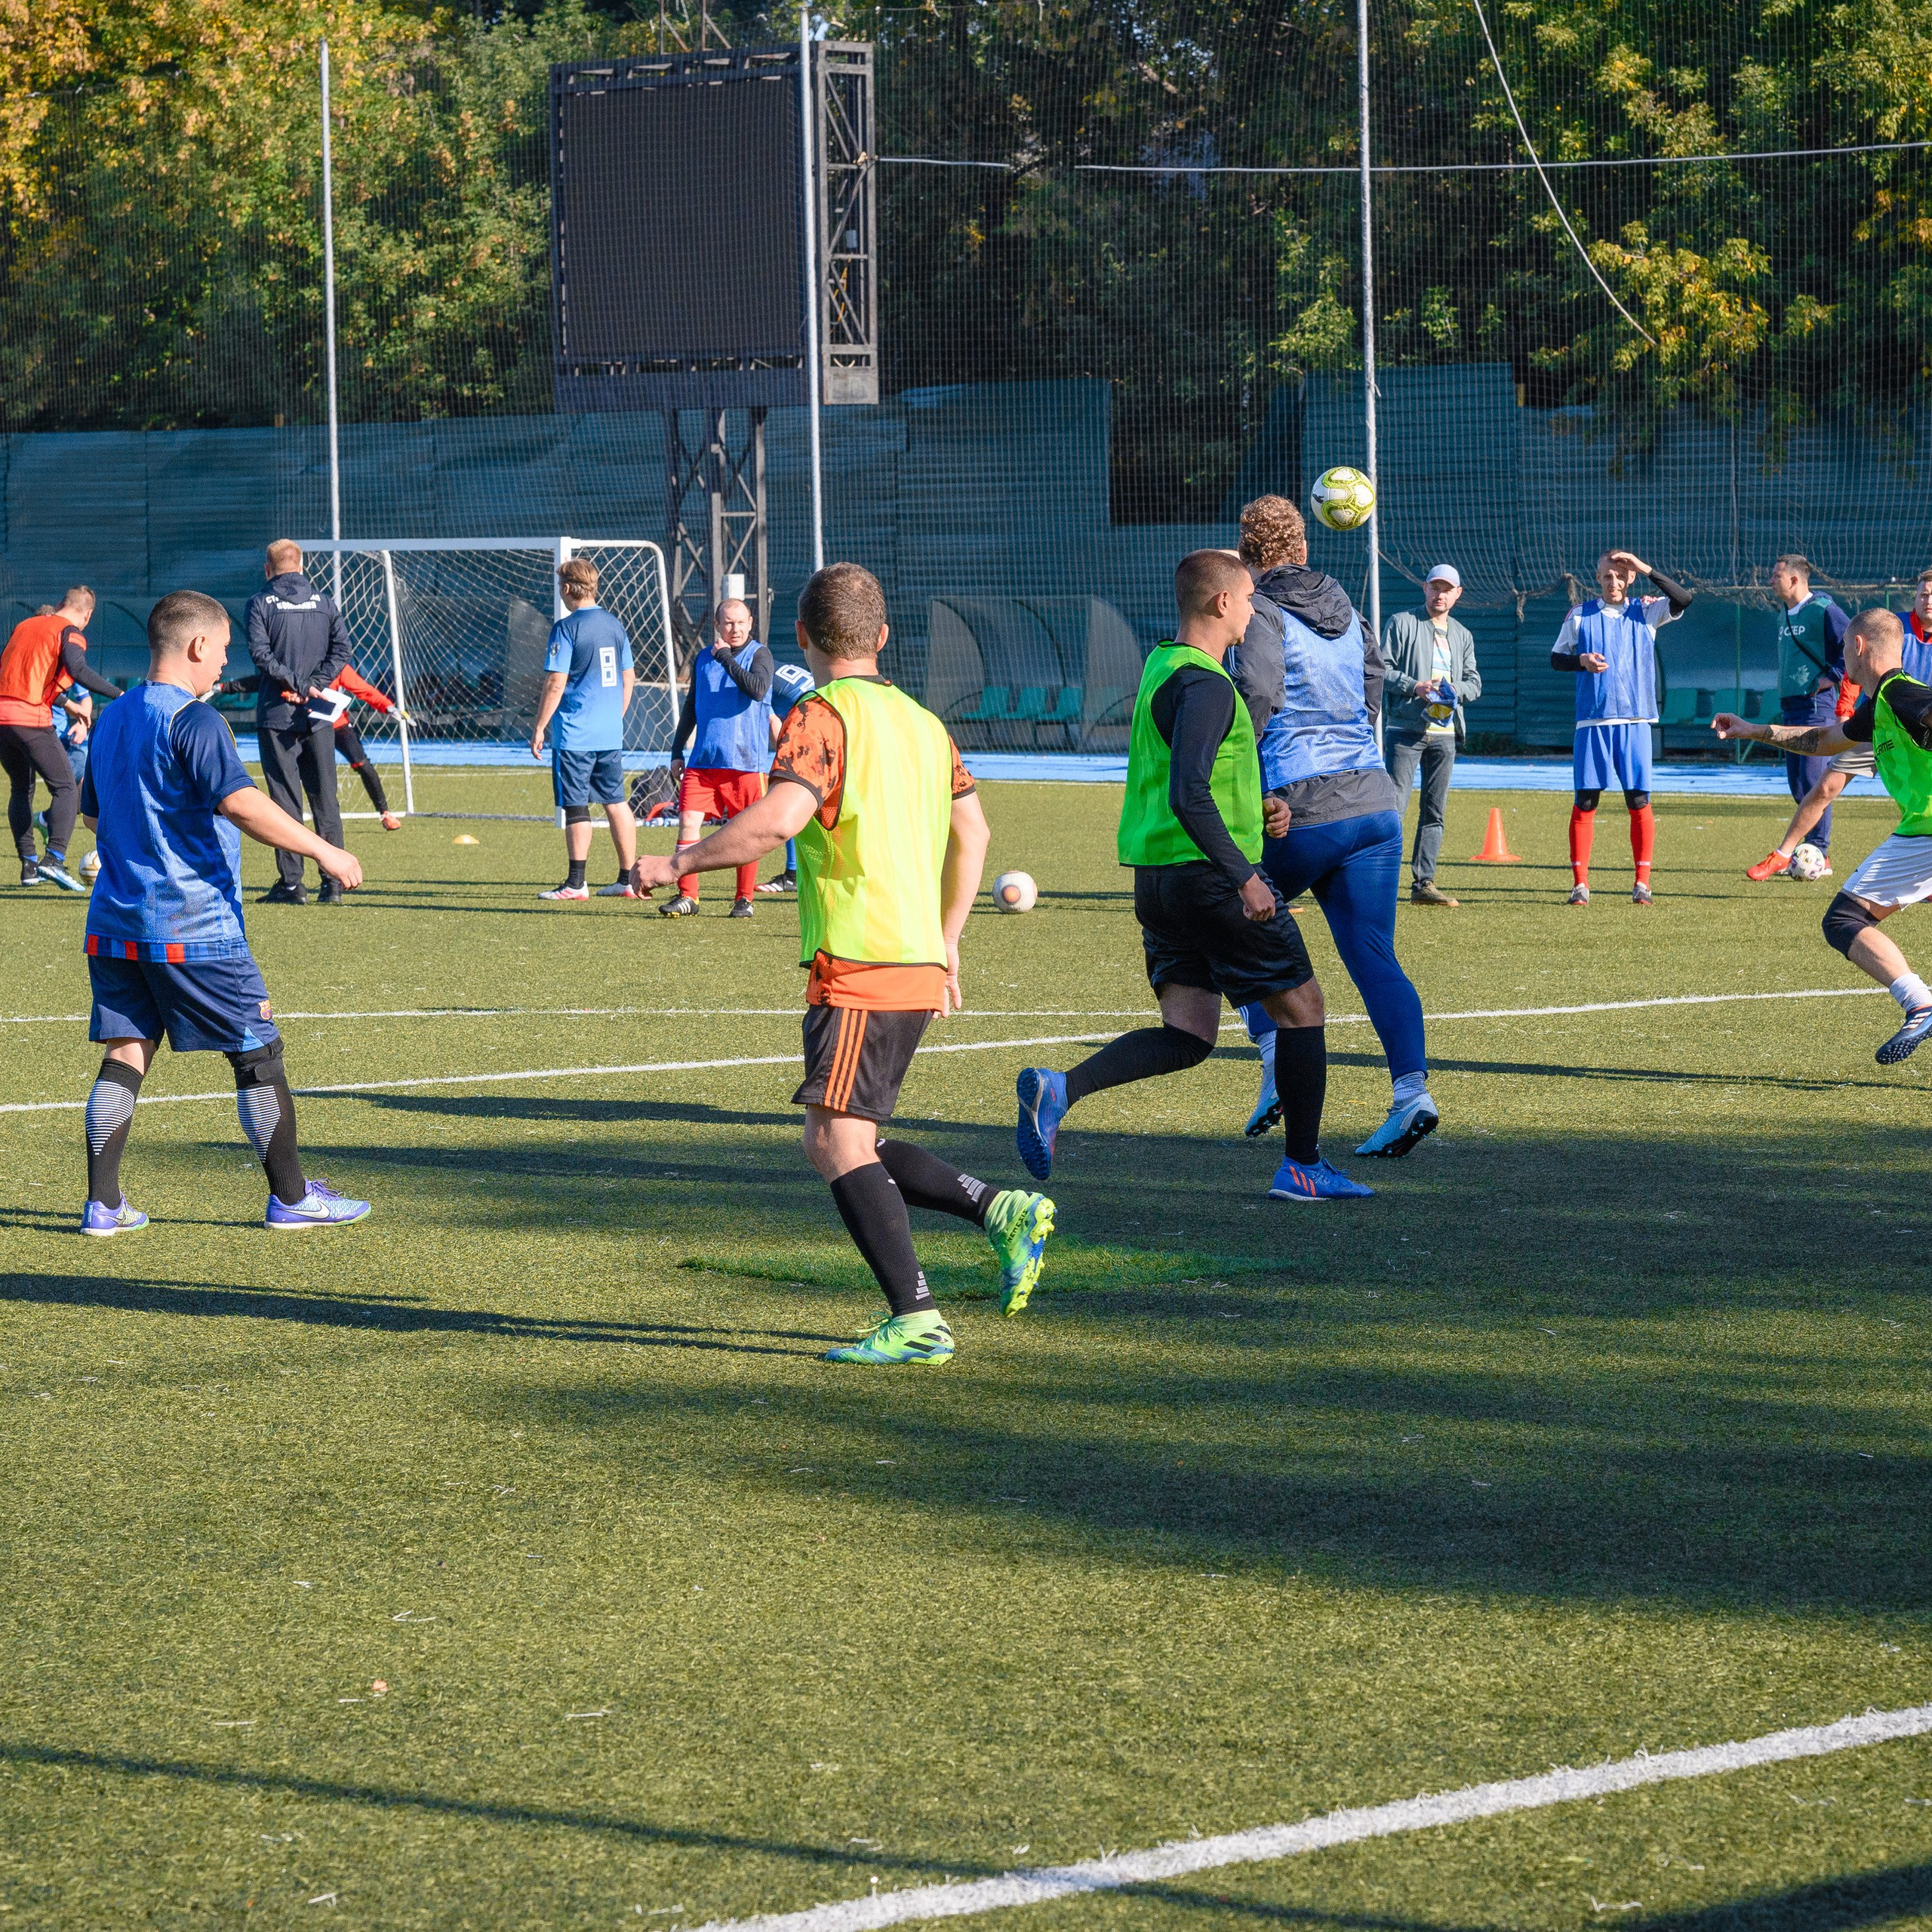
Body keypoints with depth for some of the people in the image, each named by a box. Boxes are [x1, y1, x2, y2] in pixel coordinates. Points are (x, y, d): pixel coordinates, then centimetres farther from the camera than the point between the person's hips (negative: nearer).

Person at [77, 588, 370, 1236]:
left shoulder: (112, 720, 12)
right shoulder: (194, 721, -13)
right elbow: (238, 802, -26)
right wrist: (321, 849, -24)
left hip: (114, 925, 7)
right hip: (194, 926, -7)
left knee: (126, 1053, 7)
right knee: (257, 1051, 4)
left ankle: (103, 1203, 0)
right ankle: (291, 1197, 10)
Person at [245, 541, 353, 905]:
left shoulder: (261, 603, -1)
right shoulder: (322, 602, 10)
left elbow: (261, 653, -12)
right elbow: (342, 647, 1)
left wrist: (297, 685, -12)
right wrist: (314, 686, -5)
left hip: (277, 714, -3)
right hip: (318, 718, 3)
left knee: (285, 799, -1)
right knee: (325, 800, 7)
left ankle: (291, 883, -3)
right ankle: (333, 883, 6)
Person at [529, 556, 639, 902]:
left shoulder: (566, 628, -11)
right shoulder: (615, 625, 9)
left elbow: (556, 684, -14)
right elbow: (629, 679, 16)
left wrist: (539, 727, -7)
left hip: (575, 733, -6)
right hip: (611, 733, 6)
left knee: (576, 807, -3)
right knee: (617, 803, 11)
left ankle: (576, 883, -3)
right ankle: (629, 880, 12)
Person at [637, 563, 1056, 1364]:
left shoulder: (821, 716, -9)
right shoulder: (919, 720, 17)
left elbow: (776, 820, -23)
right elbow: (972, 831, 20)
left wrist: (677, 863, -12)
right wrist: (945, 941, 27)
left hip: (857, 967, -9)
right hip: (920, 965, 9)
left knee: (836, 1140, -7)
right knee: (841, 1145, 15)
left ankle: (916, 1320, -13)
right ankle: (1002, 1212, 7)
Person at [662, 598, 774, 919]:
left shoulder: (759, 655, -1)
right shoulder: (704, 659, 13)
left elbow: (758, 690, -21)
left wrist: (725, 657, -16)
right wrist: (677, 752, 16)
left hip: (746, 760, -4)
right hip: (703, 760, 4)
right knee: (688, 821, -7)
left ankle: (744, 899, 14)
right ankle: (687, 896, -3)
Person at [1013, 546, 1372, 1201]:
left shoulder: (1160, 666, 14)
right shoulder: (1205, 685, -16)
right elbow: (1189, 796, -26)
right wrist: (1244, 876, -26)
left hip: (1156, 877, 9)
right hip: (1209, 872, -9)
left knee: (1187, 1036, 6)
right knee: (1300, 1006, 7)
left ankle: (1059, 1090, -14)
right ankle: (1303, 1167, 12)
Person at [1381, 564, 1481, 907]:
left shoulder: (1462, 635, 20)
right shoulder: (1403, 623, 4)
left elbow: (1475, 683, 15)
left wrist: (1454, 690, -7)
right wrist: (1414, 687, -18)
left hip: (1445, 733, 5)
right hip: (1405, 728, -5)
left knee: (1435, 811, 5)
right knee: (1395, 804, -12)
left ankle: (1423, 883, 9)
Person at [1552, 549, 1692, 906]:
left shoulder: (1645, 611, 7)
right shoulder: (1580, 614, 7)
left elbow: (1683, 600, -9)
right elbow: (1556, 658, 12)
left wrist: (1647, 570, -15)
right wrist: (1582, 661, -9)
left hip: (1634, 720, 0)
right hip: (1592, 721, 0)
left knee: (1639, 800, -2)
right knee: (1585, 801, -2)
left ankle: (1642, 882, 5)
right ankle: (1580, 883, 3)